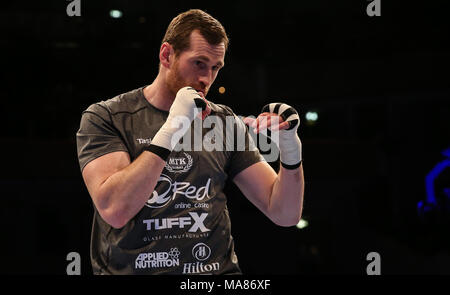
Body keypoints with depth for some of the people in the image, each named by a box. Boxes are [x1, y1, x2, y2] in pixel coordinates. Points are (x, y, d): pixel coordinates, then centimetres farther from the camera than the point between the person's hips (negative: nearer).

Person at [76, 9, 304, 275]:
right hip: (131, 269, 0)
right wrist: (171, 130, -17)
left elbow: (285, 215, 8)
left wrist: (290, 148, -8)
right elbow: (114, 211, -15)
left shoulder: (225, 122, 10)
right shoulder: (105, 117, 1)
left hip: (215, 269, 0)